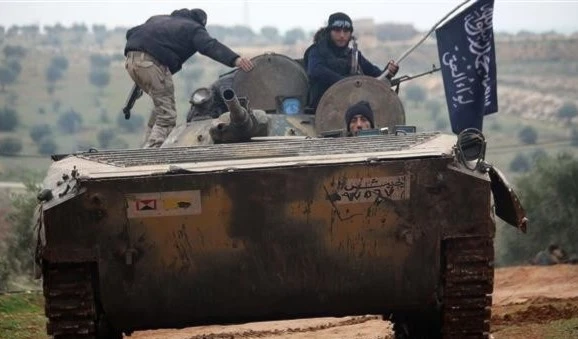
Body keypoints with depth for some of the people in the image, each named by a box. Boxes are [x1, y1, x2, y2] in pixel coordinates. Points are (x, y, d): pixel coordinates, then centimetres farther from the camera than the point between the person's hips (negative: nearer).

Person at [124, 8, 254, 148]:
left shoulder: (158, 18, 35)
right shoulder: (194, 28, 13)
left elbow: (130, 32, 27)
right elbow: (211, 46, -6)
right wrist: (235, 60, -20)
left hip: (131, 58, 7)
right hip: (152, 62, -7)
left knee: (161, 106, 24)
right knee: (166, 115, -5)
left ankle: (149, 147, 20)